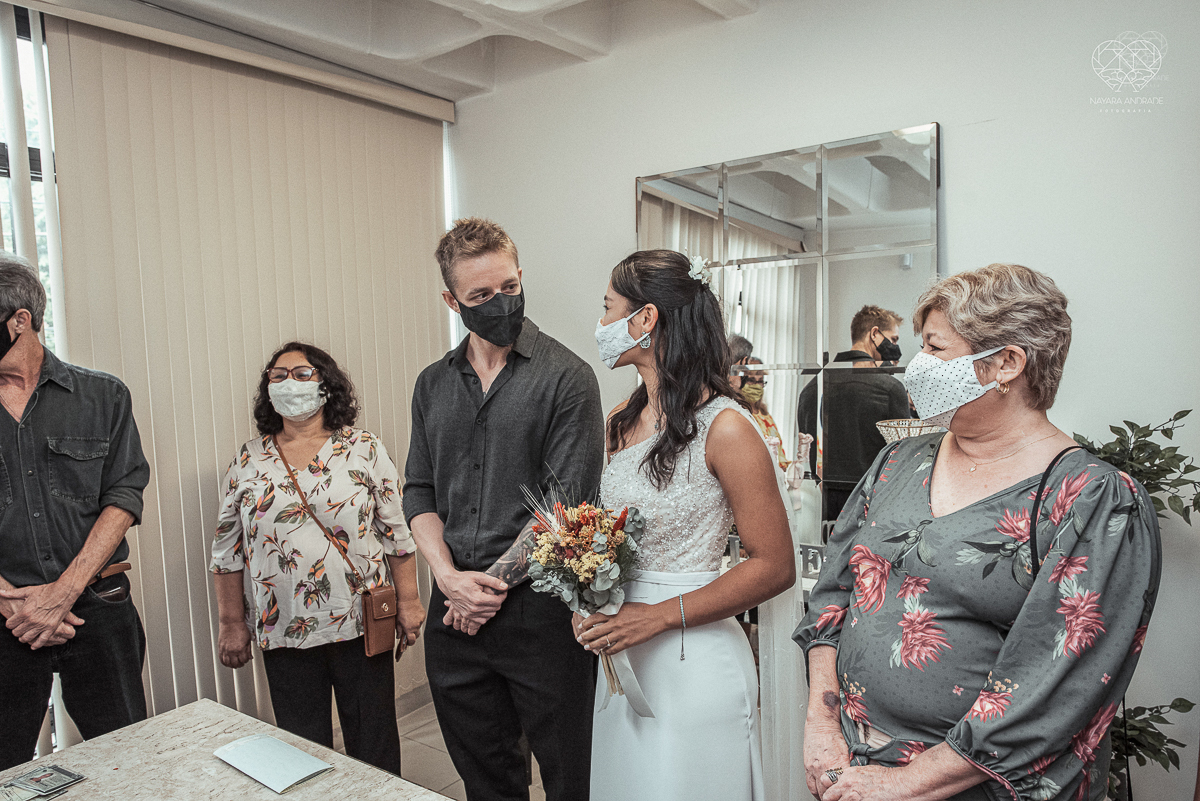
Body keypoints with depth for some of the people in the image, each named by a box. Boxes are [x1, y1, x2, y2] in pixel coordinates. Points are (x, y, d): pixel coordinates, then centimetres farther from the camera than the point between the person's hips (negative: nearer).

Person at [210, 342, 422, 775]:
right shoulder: (249, 461, 5)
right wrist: (232, 622, 7)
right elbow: (227, 548, 9)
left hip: (360, 623, -2)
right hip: (283, 629, 2)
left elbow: (397, 532, -1)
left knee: (374, 742, 9)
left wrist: (408, 601, -4)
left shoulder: (365, 450, -1)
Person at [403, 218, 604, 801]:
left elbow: (567, 500, -13)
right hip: (456, 612, 5)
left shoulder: (566, 376, -8)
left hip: (540, 607, -4)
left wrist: (494, 581, -11)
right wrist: (450, 577, -6)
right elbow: (419, 491, 8)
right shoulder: (432, 384, 9)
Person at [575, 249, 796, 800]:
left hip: (692, 661, -6)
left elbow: (775, 567, -15)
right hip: (619, 658, 7)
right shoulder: (621, 421, 5)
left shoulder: (723, 428, -17)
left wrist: (659, 616, -19)